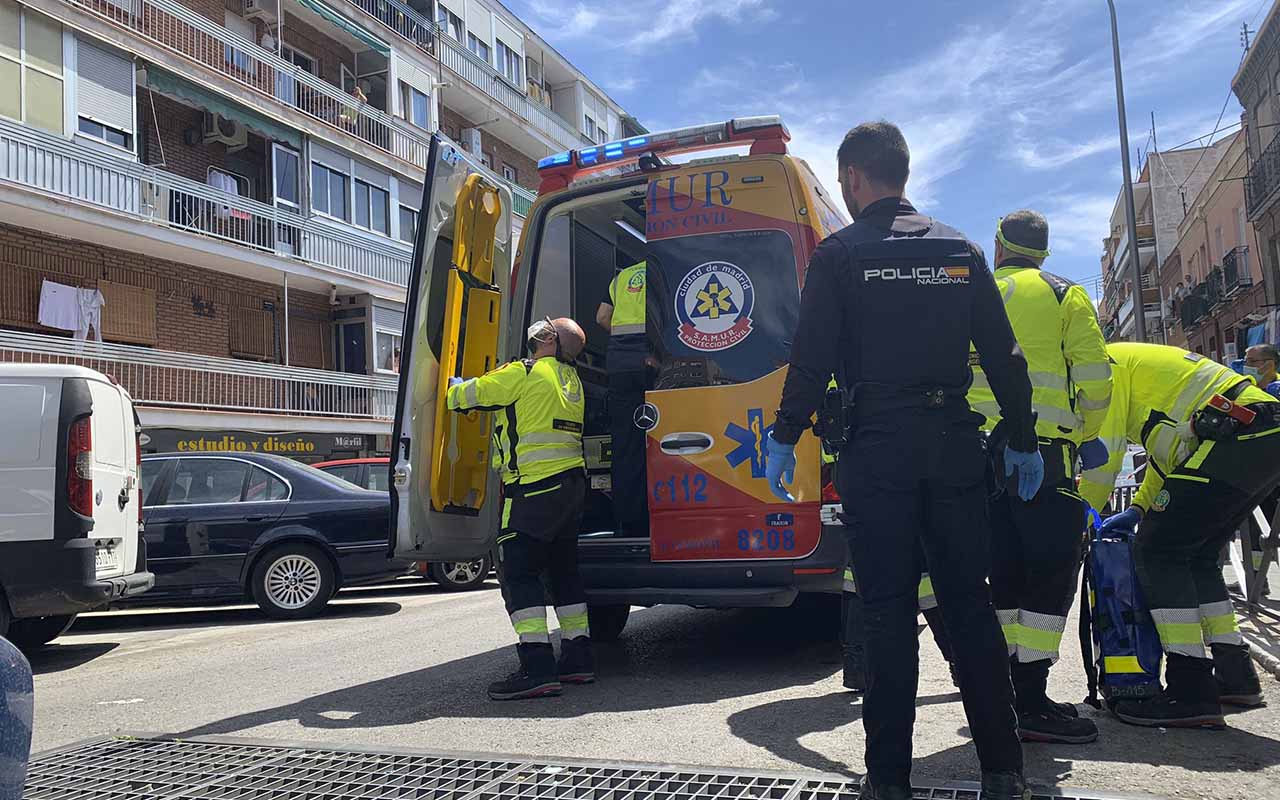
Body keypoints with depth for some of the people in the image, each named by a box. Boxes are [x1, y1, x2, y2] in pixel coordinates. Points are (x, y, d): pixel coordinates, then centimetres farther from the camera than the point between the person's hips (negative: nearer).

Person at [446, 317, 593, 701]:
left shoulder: (524, 373, -8)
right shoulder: (571, 379, 17)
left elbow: (470, 394, -1)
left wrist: (454, 388, 21)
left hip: (536, 485, -9)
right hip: (572, 482, 9)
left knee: (518, 571, -8)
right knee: (563, 568, 15)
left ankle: (536, 668, -14)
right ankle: (578, 658, 19)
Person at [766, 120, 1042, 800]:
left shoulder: (840, 253, -1)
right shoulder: (960, 249, 11)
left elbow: (812, 358, -8)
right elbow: (1005, 357, 10)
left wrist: (784, 438, 0)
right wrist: (1023, 442, 16)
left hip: (878, 449, -3)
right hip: (955, 444, 4)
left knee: (889, 607, 1)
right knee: (969, 600, 9)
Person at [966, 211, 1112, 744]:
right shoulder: (1065, 295, 6)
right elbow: (1093, 376, -2)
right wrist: (1089, 437, 12)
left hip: (977, 448, 5)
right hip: (1042, 446, -4)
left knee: (1006, 570, 10)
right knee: (1053, 568, -3)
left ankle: (1012, 691, 14)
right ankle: (1030, 702, -7)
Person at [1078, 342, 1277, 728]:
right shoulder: (1135, 363, 30)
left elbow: (1102, 456, -5)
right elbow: (1167, 446, 34)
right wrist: (1139, 509, 29)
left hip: (1240, 434, -10)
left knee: (1156, 550, -8)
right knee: (1195, 555, 18)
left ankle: (1191, 692, -10)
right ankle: (1235, 674, 25)